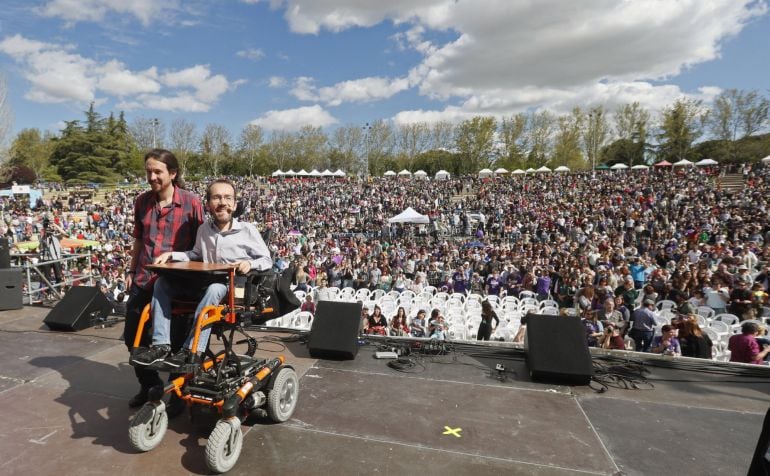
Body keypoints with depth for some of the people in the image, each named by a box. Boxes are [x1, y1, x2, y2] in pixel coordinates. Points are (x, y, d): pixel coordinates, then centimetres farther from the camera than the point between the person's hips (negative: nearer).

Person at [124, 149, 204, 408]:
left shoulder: (191, 202, -11)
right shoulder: (142, 201, 5)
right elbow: (139, 240, 16)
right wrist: (131, 271, 14)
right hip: (143, 280, 6)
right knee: (133, 337, 15)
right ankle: (150, 384, 37)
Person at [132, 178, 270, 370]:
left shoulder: (248, 230, -6)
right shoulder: (204, 229, 8)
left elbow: (267, 260, -1)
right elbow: (197, 255, 25)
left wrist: (250, 264, -22)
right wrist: (171, 255, 11)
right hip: (206, 284, 6)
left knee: (214, 289, -37)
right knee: (162, 282, -5)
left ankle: (192, 350, -31)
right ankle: (161, 344, -12)